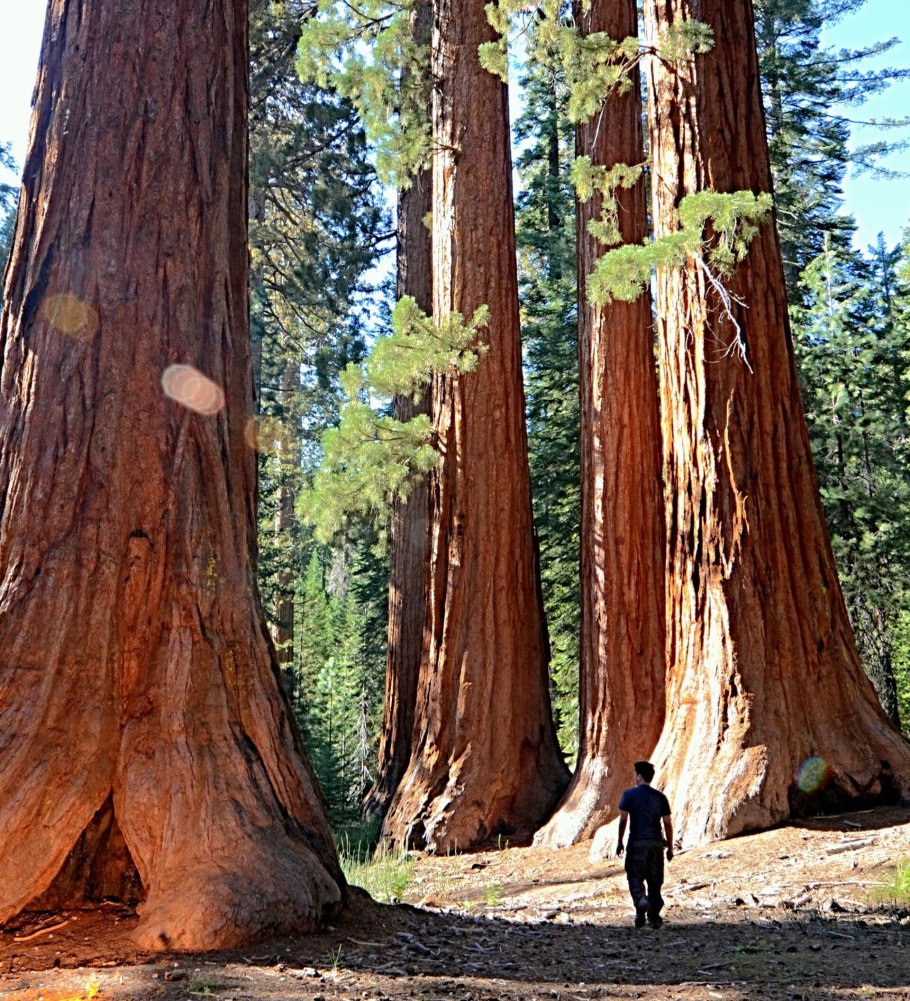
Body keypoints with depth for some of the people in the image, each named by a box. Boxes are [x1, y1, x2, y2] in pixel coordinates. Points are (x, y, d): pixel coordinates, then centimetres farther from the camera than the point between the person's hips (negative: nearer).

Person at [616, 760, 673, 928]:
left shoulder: (629, 794, -2)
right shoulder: (660, 797, 6)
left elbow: (623, 820, -6)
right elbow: (667, 823, 5)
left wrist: (620, 842, 3)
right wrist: (670, 847, 12)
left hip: (637, 842, -3)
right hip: (656, 843, 3)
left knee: (635, 876, 5)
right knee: (655, 881, 10)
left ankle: (641, 900, -23)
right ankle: (654, 917, 10)